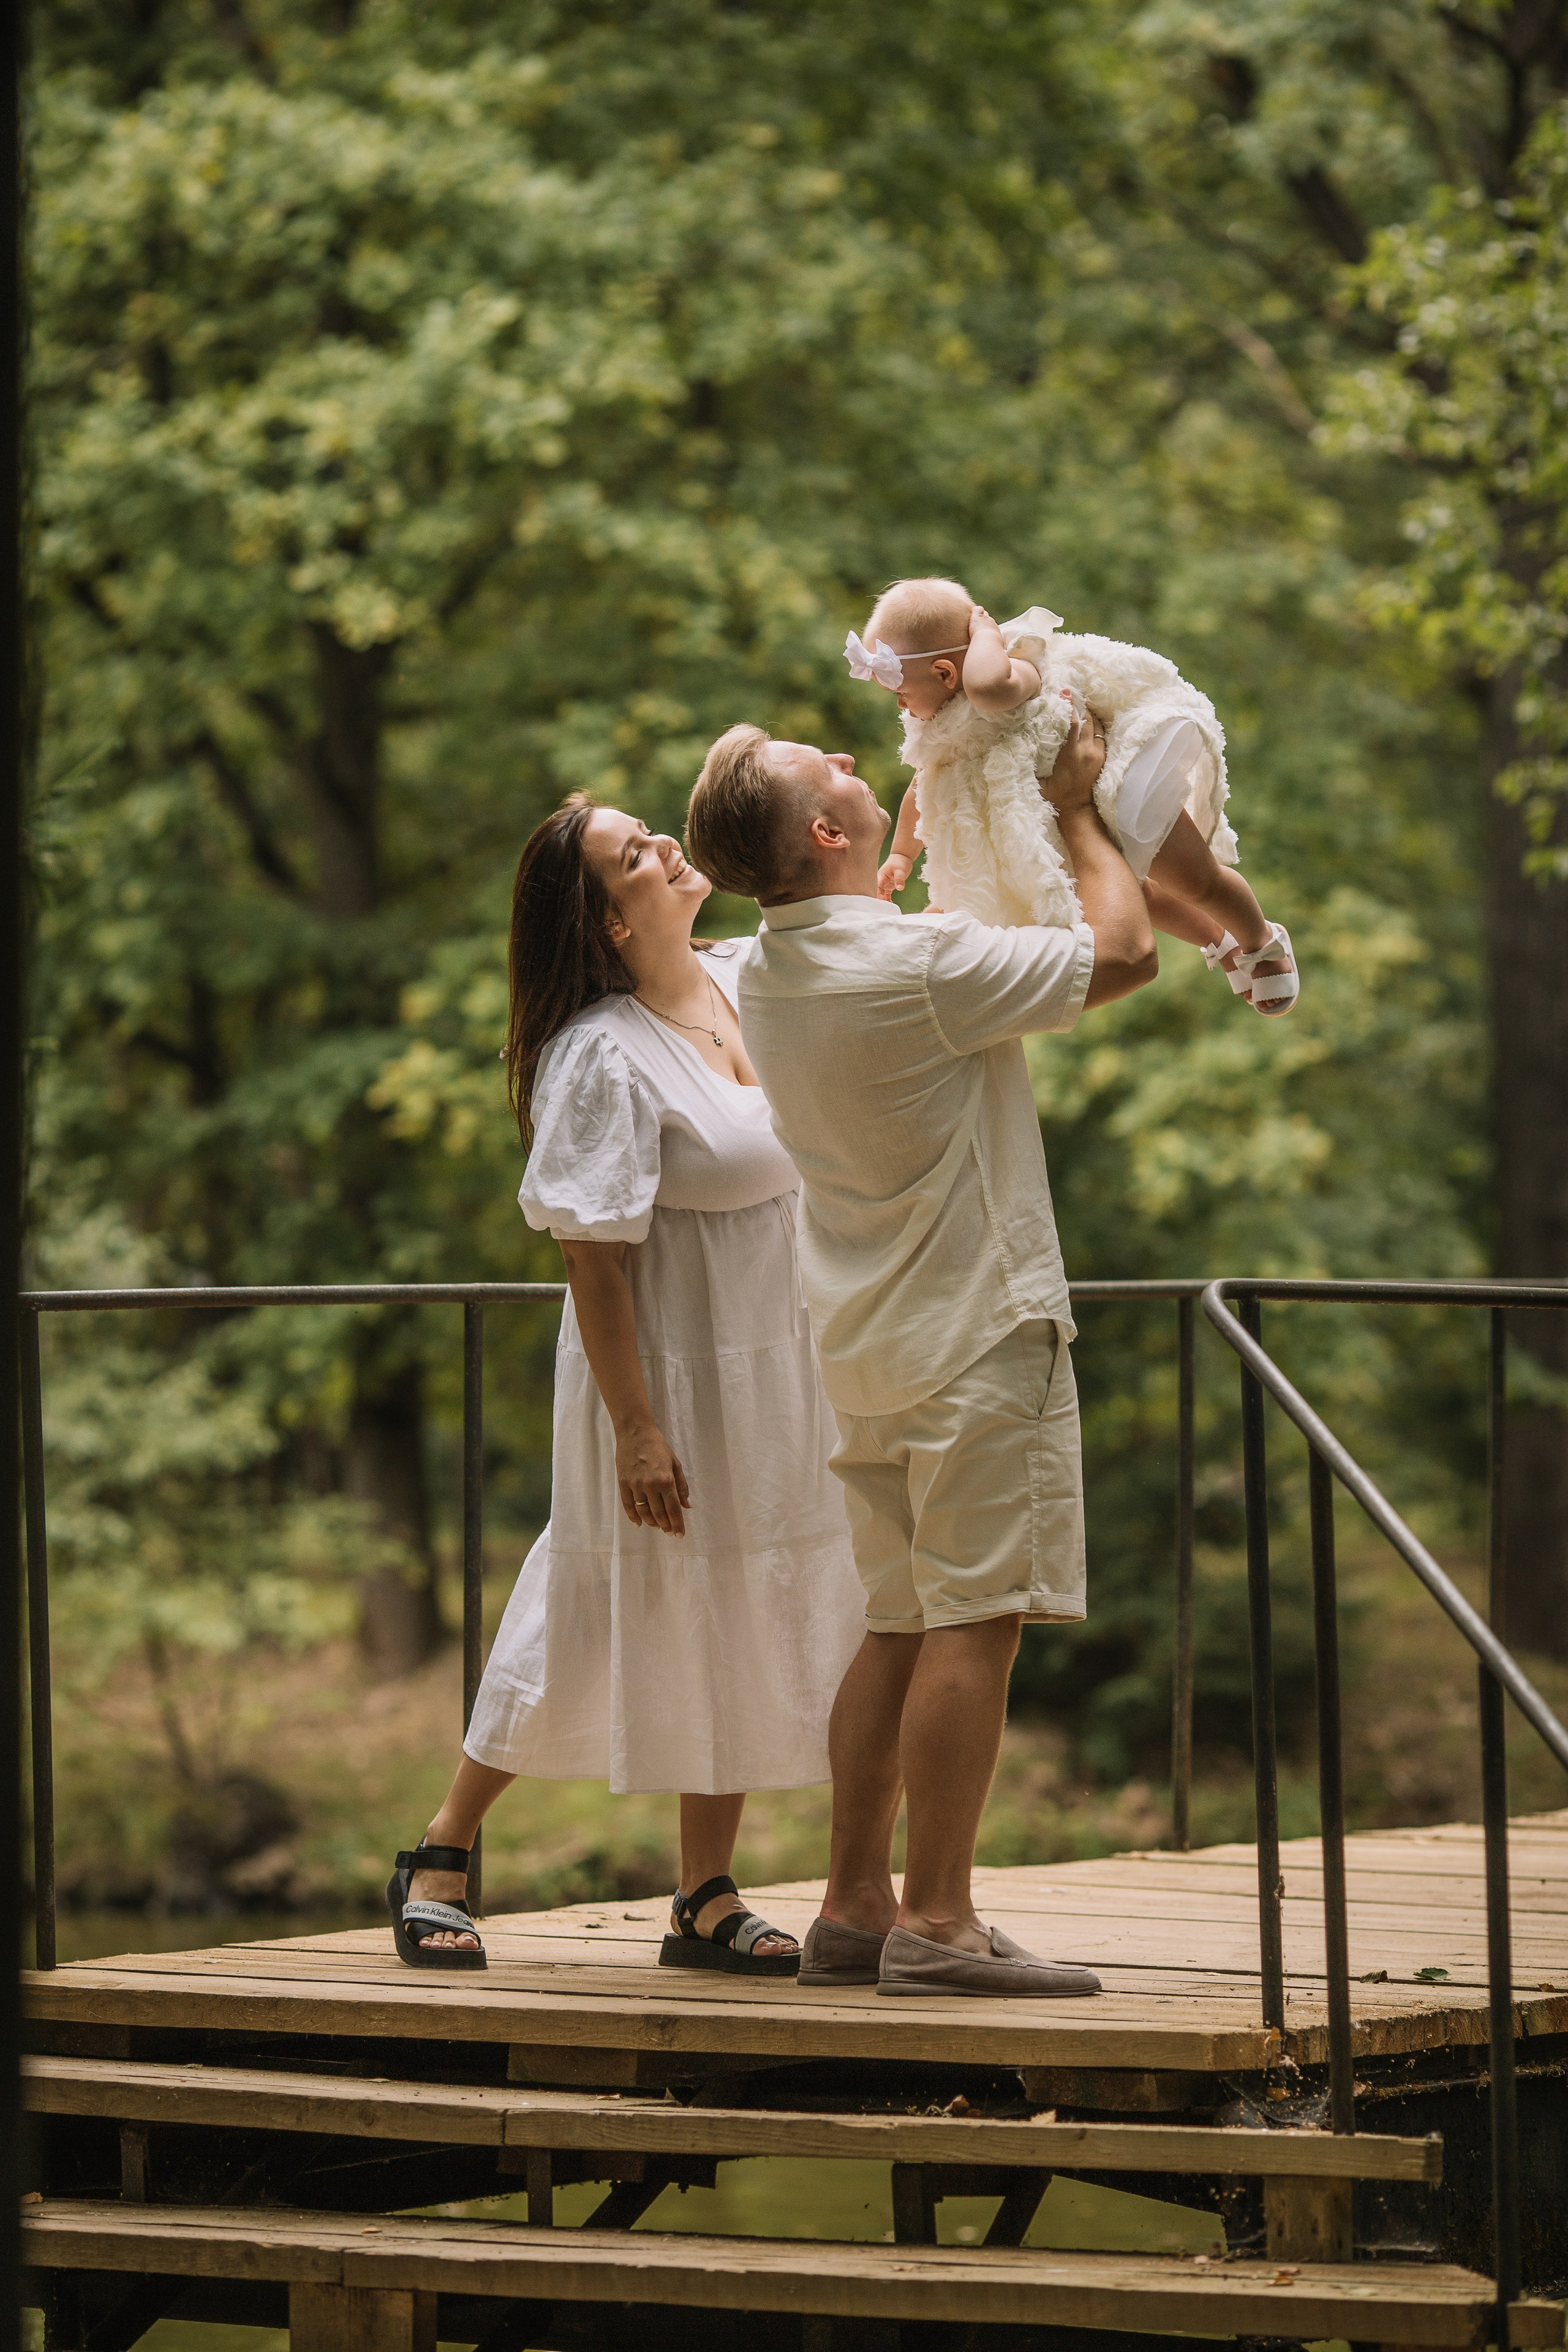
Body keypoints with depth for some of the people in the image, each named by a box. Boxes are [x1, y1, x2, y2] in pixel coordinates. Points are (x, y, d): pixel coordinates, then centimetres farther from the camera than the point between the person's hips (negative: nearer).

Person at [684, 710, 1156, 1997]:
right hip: (977, 1329, -9)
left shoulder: (768, 974, 7)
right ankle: (938, 1924, -9)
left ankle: (857, 1905, 13)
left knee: (903, 1628, 12)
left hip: (874, 1344, 9)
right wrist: (1077, 809, 4)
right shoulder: (921, 963, -19)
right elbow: (1124, 950, -10)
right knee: (975, 1623, -7)